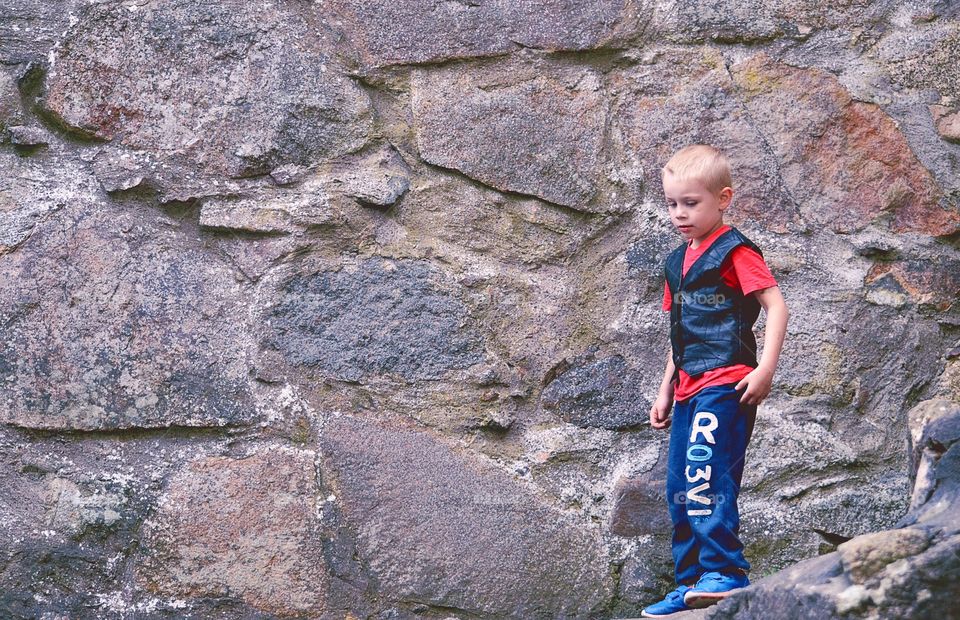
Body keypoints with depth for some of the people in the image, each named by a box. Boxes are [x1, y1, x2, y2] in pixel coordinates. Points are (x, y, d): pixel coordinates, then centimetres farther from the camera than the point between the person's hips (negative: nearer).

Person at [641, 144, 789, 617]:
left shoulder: (734, 251, -6)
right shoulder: (678, 263, 19)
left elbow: (775, 304, -12)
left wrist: (766, 368, -20)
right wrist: (666, 391, 25)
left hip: (725, 385, -9)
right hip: (690, 389, 9)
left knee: (705, 473, -20)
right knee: (680, 489, 9)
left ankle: (725, 573, -20)